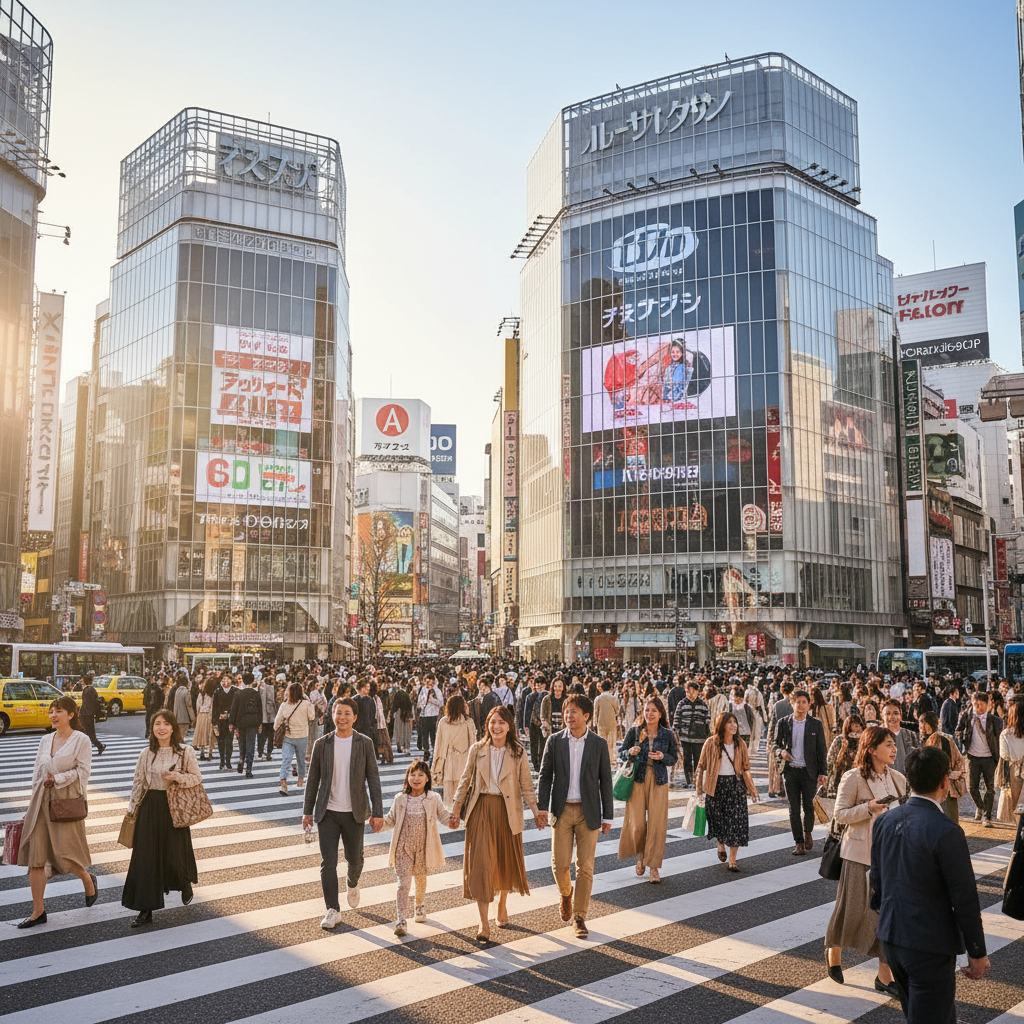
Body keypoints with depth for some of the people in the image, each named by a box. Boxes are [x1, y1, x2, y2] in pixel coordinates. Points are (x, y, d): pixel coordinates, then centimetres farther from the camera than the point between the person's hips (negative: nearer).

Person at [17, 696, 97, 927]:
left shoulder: (81, 740, -6)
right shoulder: (45, 741, 11)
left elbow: (83, 771, -11)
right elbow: (37, 772, 15)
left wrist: (57, 780, -15)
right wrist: (35, 799, 9)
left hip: (67, 801, -6)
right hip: (41, 801, 6)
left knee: (65, 854, -4)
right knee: (34, 855, 2)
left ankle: (88, 880, 28)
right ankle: (38, 911, 10)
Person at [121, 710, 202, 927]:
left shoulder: (185, 753, -4)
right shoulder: (146, 754, 3)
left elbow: (197, 778, 1)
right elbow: (138, 783, 9)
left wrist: (179, 777, -16)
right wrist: (132, 810, 8)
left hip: (174, 808, -2)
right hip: (150, 808, 2)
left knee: (174, 856, 0)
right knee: (145, 857, 1)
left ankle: (186, 884, 36)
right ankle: (146, 911, 9)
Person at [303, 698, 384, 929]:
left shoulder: (365, 744, -4)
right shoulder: (322, 744, -1)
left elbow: (373, 779, -2)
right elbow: (313, 779, 5)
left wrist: (377, 812, -5)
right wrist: (308, 811, 5)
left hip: (354, 813, 0)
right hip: (327, 812, 0)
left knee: (354, 858, 10)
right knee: (328, 862, -3)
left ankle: (353, 884, 43)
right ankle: (333, 910, 8)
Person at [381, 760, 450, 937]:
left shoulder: (433, 798, -3)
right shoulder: (400, 799, -1)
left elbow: (444, 815, 3)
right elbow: (391, 820, 7)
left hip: (423, 849, 1)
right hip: (403, 848, -1)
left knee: (420, 879, 20)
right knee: (403, 882, -8)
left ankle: (420, 906, 47)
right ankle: (401, 920, -7)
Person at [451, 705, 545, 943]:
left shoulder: (518, 752, 0)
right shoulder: (477, 749, 1)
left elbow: (526, 785, 2)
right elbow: (466, 780, 7)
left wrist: (536, 810, -9)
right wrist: (456, 809, 3)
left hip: (507, 811, 1)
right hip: (481, 810, 0)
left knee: (505, 860, 13)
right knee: (481, 863, -6)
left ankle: (502, 905, 40)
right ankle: (484, 923, -4)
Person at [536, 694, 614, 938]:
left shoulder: (599, 744, -1)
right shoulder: (555, 741, 0)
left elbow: (605, 780, 2)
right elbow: (545, 776, 3)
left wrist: (608, 816, 1)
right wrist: (542, 807, -7)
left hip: (588, 812, 0)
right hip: (562, 810, 1)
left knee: (585, 867, 1)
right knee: (559, 864, 0)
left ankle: (579, 918, 13)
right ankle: (565, 894, 32)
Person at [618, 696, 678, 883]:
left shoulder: (668, 734, 3)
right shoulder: (634, 731, 1)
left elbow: (674, 758, 10)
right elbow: (620, 752, 6)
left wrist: (663, 757, -11)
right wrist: (630, 752, -16)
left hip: (659, 782, 0)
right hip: (637, 780, 0)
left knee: (657, 823, -2)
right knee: (637, 823, -2)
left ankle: (654, 865, 12)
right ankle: (640, 854, 27)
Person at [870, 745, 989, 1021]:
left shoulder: (885, 821, 0)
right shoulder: (946, 833, -21)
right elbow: (965, 900, -16)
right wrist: (977, 953, -4)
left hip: (891, 938, 7)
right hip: (929, 945, -7)